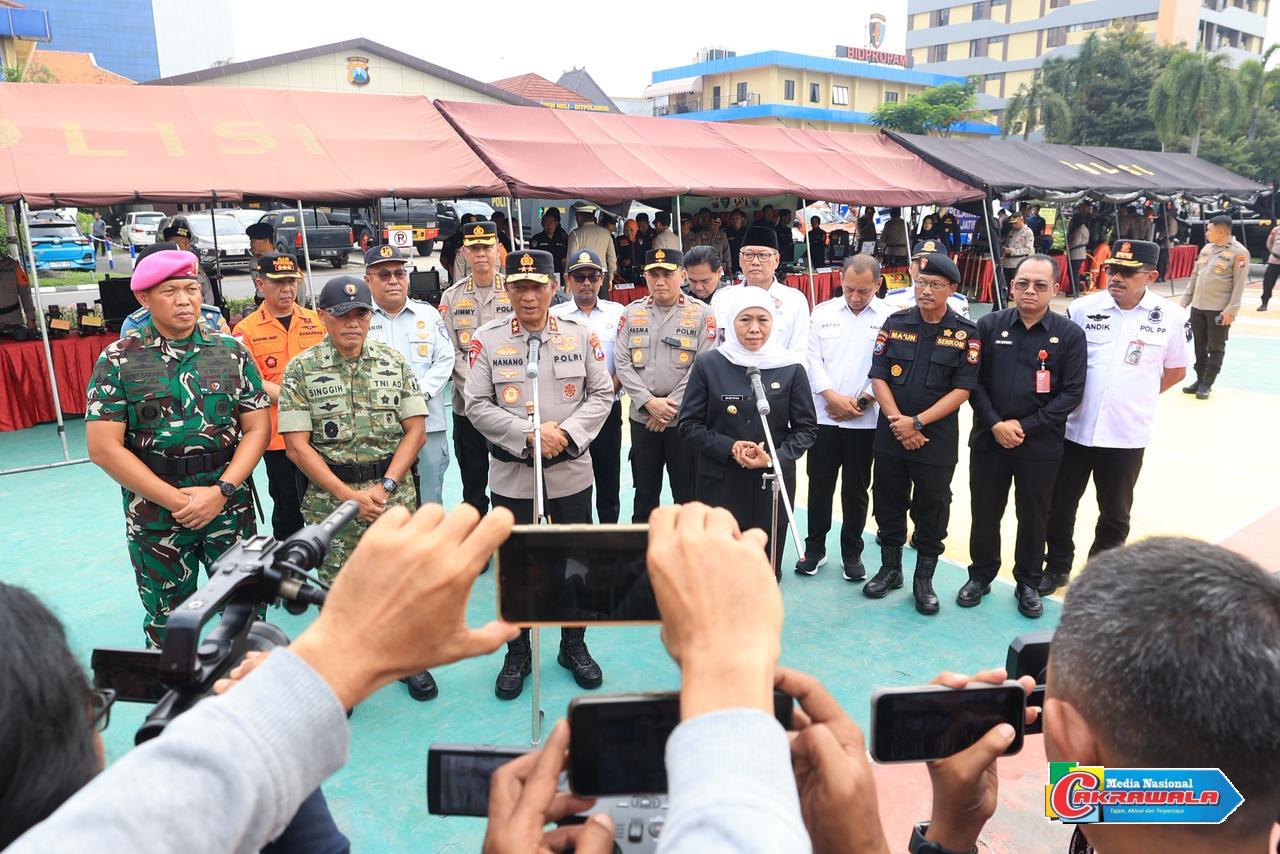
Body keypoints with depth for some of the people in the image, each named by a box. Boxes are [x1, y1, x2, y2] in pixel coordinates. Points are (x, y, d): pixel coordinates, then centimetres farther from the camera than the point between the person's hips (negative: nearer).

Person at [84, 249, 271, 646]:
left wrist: (221, 491, -13)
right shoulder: (118, 359, -4)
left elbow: (257, 428, 0)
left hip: (230, 508, 1)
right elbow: (104, 447, -8)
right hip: (154, 516, -1)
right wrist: (176, 500, -13)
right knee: (166, 623, 16)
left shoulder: (232, 352, 1)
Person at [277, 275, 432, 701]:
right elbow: (297, 445, -7)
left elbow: (415, 429, 1)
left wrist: (386, 485, -11)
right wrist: (347, 494, -14)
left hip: (393, 492, 2)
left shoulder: (395, 363, 3)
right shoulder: (301, 369, -3)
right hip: (329, 497, -2)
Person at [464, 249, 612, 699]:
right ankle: (517, 655, 28)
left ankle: (574, 646, 32)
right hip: (511, 474, -1)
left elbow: (602, 395, 0)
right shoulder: (487, 339, -3)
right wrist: (530, 434, -17)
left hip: (572, 471, 1)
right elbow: (477, 405, -7)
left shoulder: (581, 335, 0)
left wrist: (567, 433, -15)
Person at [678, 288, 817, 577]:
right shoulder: (708, 364, -2)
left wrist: (775, 457, -13)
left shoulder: (791, 368, 0)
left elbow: (807, 428, 4)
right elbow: (688, 425, 0)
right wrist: (729, 447, -14)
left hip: (772, 485, 1)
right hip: (719, 484, -1)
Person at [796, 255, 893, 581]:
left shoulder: (890, 317, -3)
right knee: (819, 483, 8)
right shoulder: (823, 312, 5)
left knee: (856, 489, 9)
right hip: (824, 415, 2)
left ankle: (852, 552, 23)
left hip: (864, 419, -2)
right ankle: (814, 548, 22)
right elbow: (813, 359, 0)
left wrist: (862, 400, -12)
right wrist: (833, 397, -10)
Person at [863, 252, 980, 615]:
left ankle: (924, 580, 23)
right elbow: (879, 377, 0)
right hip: (891, 433, 2)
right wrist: (898, 421, -12)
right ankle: (890, 568, 30)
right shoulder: (895, 323, 2)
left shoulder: (965, 333, -3)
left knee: (932, 509, 7)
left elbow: (962, 389, -8)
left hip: (937, 438, -2)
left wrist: (917, 422, -14)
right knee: (888, 504, 12)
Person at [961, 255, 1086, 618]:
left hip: (1040, 446, -1)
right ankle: (981, 575, 31)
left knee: (1033, 516, 12)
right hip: (988, 439, 1)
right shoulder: (989, 325, -1)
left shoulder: (1069, 334, -4)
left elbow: (1071, 393, -6)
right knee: (984, 512, 11)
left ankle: (1028, 583, 30)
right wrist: (995, 424, -12)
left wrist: (1025, 426, -12)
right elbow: (974, 381, -1)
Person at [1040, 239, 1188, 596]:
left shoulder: (1171, 317, -4)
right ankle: (1057, 567, 31)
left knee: (1115, 513, 15)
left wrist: (1137, 395, 4)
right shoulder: (1083, 309, -5)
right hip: (1074, 428, 0)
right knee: (1060, 506, 12)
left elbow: (1176, 370, 10)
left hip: (1126, 434, 0)